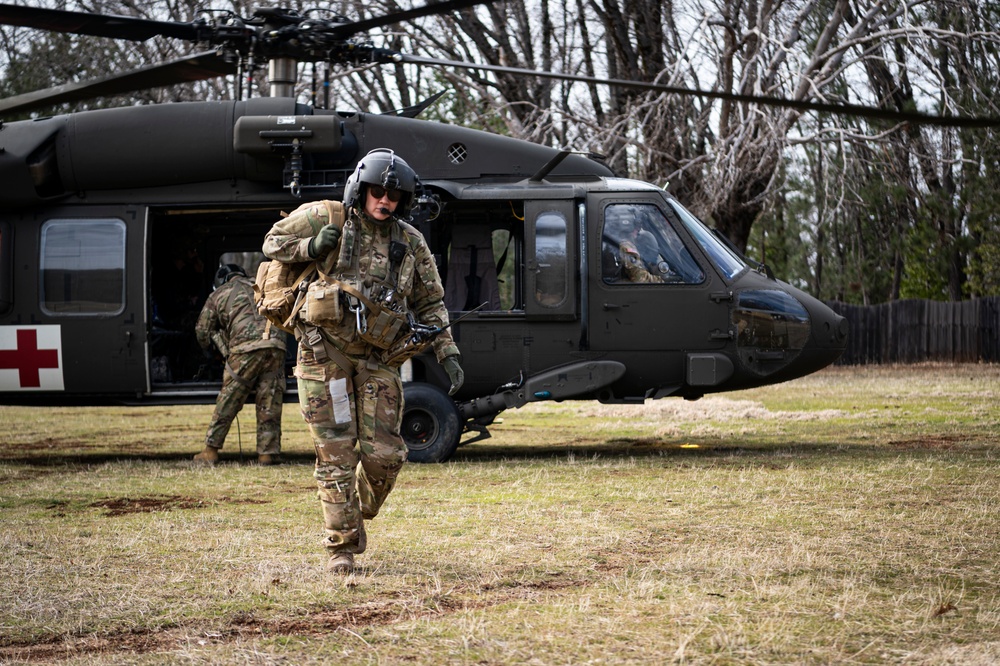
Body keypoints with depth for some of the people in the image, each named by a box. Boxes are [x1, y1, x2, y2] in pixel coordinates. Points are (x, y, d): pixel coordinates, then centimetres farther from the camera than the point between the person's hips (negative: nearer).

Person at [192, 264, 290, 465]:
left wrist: (214, 351, 39)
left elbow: (203, 330, 22)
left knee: (228, 401, 5)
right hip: (276, 345, 3)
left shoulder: (219, 294, 20)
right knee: (270, 402, 7)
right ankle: (268, 452, 5)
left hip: (246, 348, -3)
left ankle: (211, 450, 8)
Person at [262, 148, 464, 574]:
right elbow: (273, 243, 7)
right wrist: (312, 247, -13)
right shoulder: (326, 218, -3)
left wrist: (448, 355, 3)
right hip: (325, 351, -2)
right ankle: (342, 547, 5)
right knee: (336, 453, -4)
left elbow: (429, 303, 12)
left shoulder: (410, 243, 4)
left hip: (376, 359, 2)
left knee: (384, 454, -5)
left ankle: (361, 512, 27)